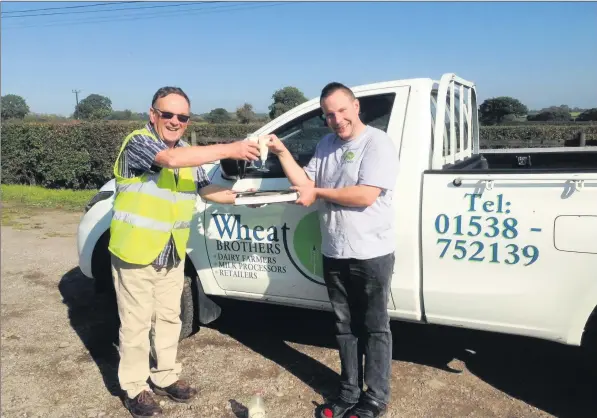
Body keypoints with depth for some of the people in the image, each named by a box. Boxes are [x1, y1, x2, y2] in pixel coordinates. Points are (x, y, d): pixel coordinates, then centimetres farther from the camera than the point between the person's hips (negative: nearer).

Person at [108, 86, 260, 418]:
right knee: (137, 322, 5)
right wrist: (229, 150, -39)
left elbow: (205, 188, 14)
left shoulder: (188, 151, 8)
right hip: (136, 252, -7)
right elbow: (170, 159, -36)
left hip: (172, 254, 7)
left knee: (169, 317, 17)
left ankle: (165, 377, 34)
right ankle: (135, 388, 22)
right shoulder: (139, 142, -17)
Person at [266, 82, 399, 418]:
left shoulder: (378, 142, -12)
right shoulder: (325, 146, 11)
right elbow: (306, 184, 6)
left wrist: (318, 193, -11)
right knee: (345, 327, 17)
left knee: (374, 328, 8)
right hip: (334, 255, 7)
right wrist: (283, 153, -5)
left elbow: (365, 195, -22)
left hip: (371, 255, -6)